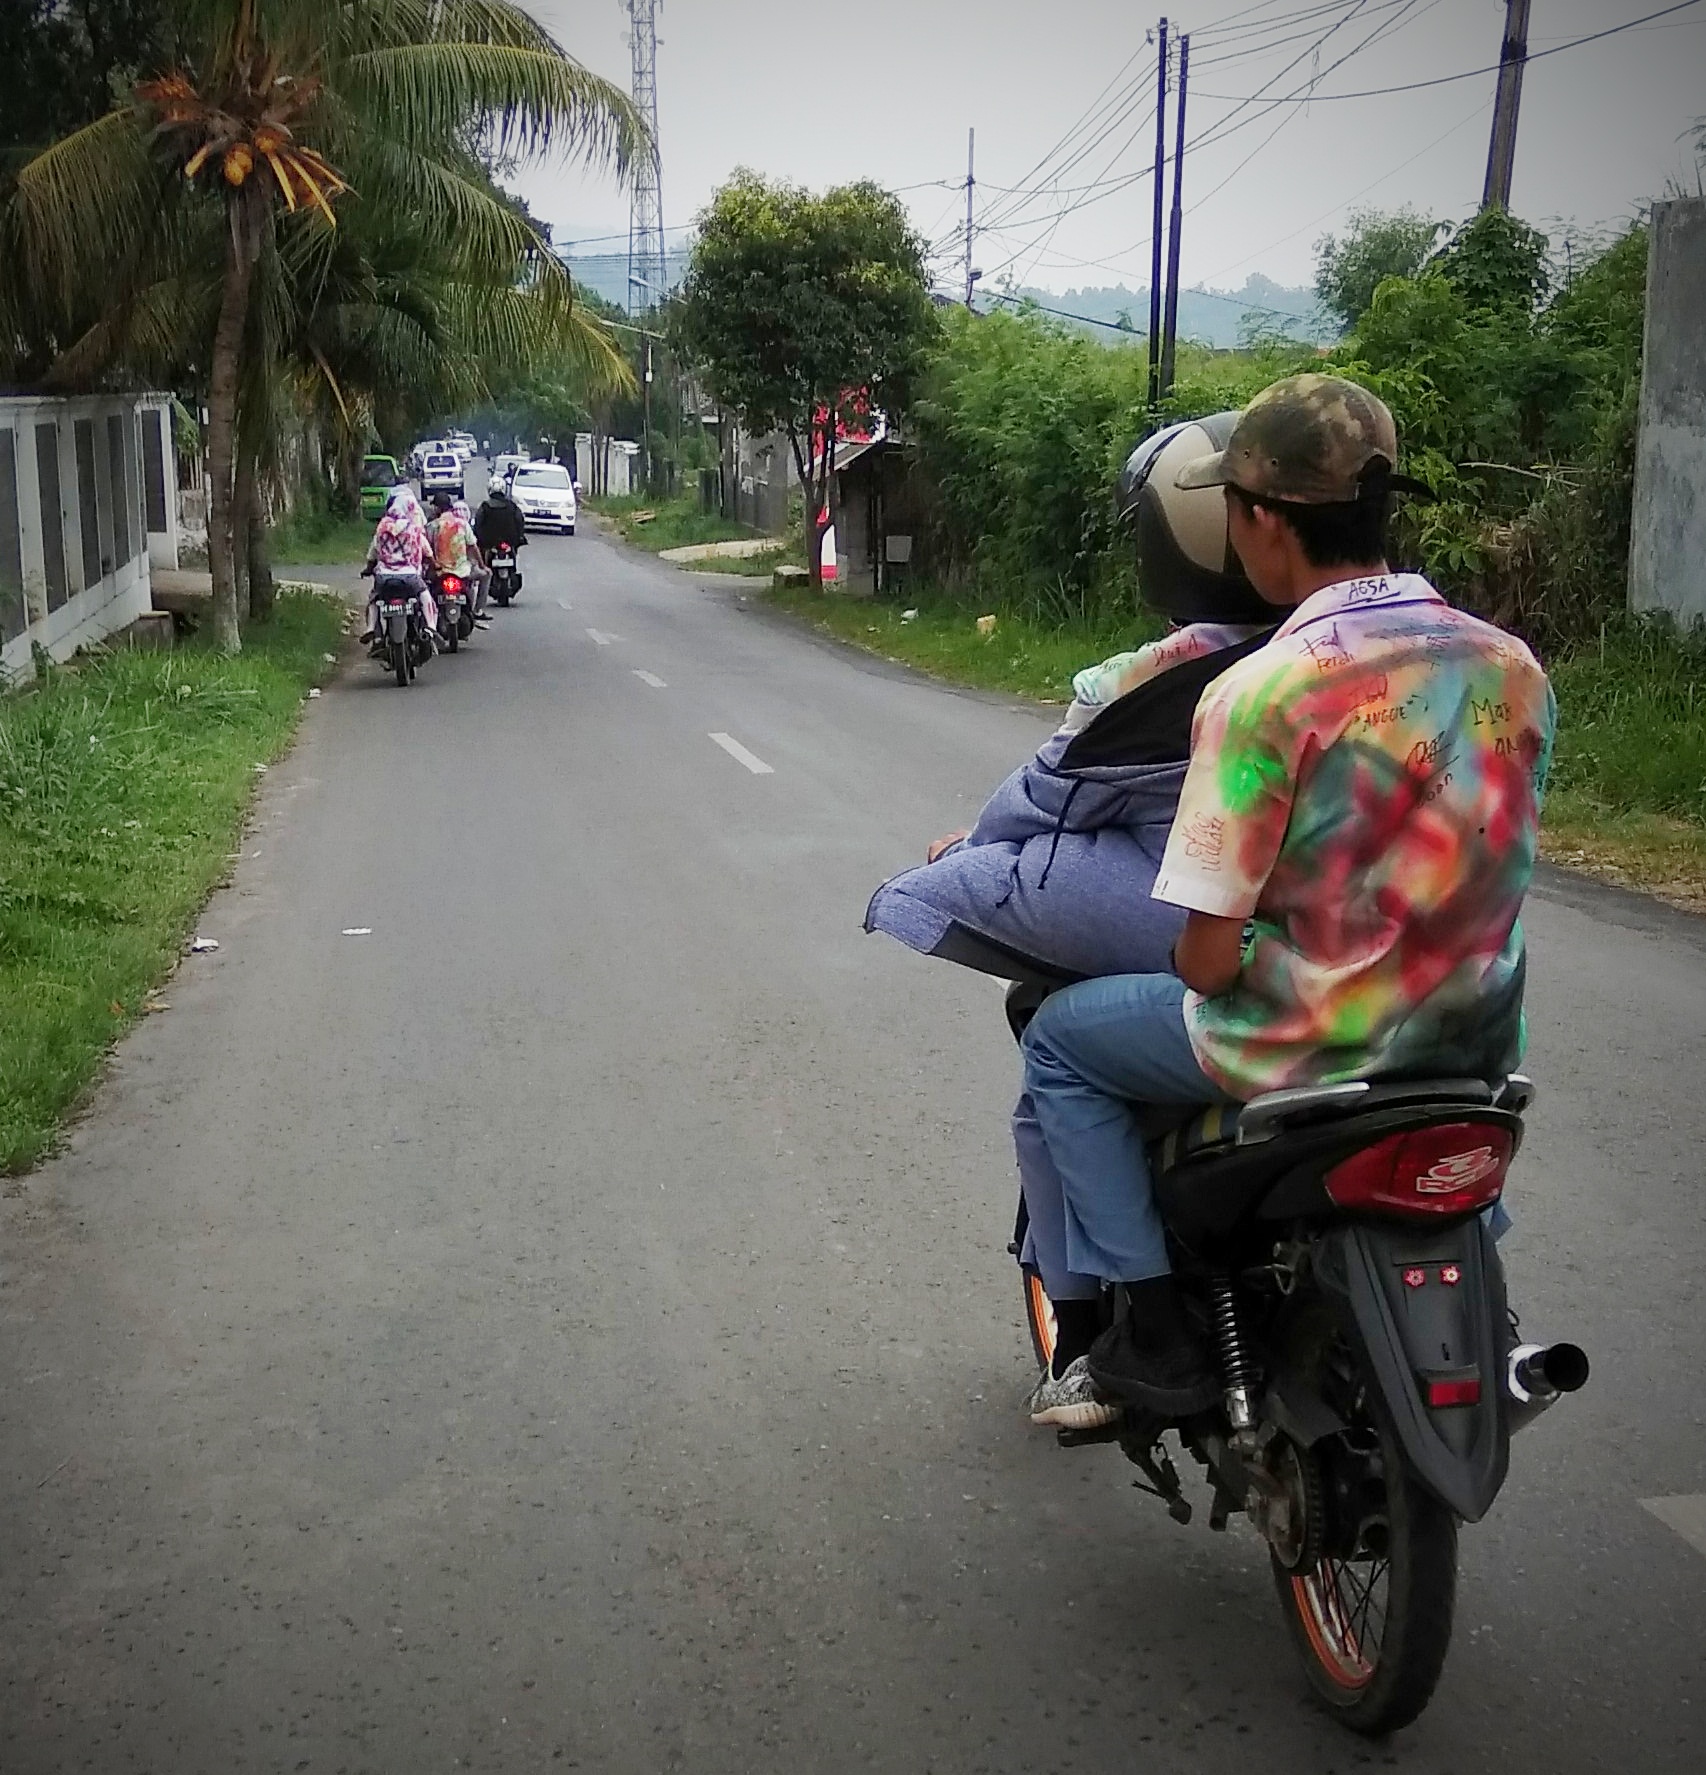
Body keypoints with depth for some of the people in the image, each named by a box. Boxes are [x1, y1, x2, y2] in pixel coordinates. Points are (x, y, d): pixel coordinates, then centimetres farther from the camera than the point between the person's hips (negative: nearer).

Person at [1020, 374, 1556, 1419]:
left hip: (1314, 1049, -6)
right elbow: (1495, 868, 11)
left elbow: (1206, 961, -20)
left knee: (1061, 1041, 16)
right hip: (1477, 1044, 6)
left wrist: (1217, 966, 4)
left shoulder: (1262, 693, -21)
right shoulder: (1511, 663, -2)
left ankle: (1158, 1338, 13)